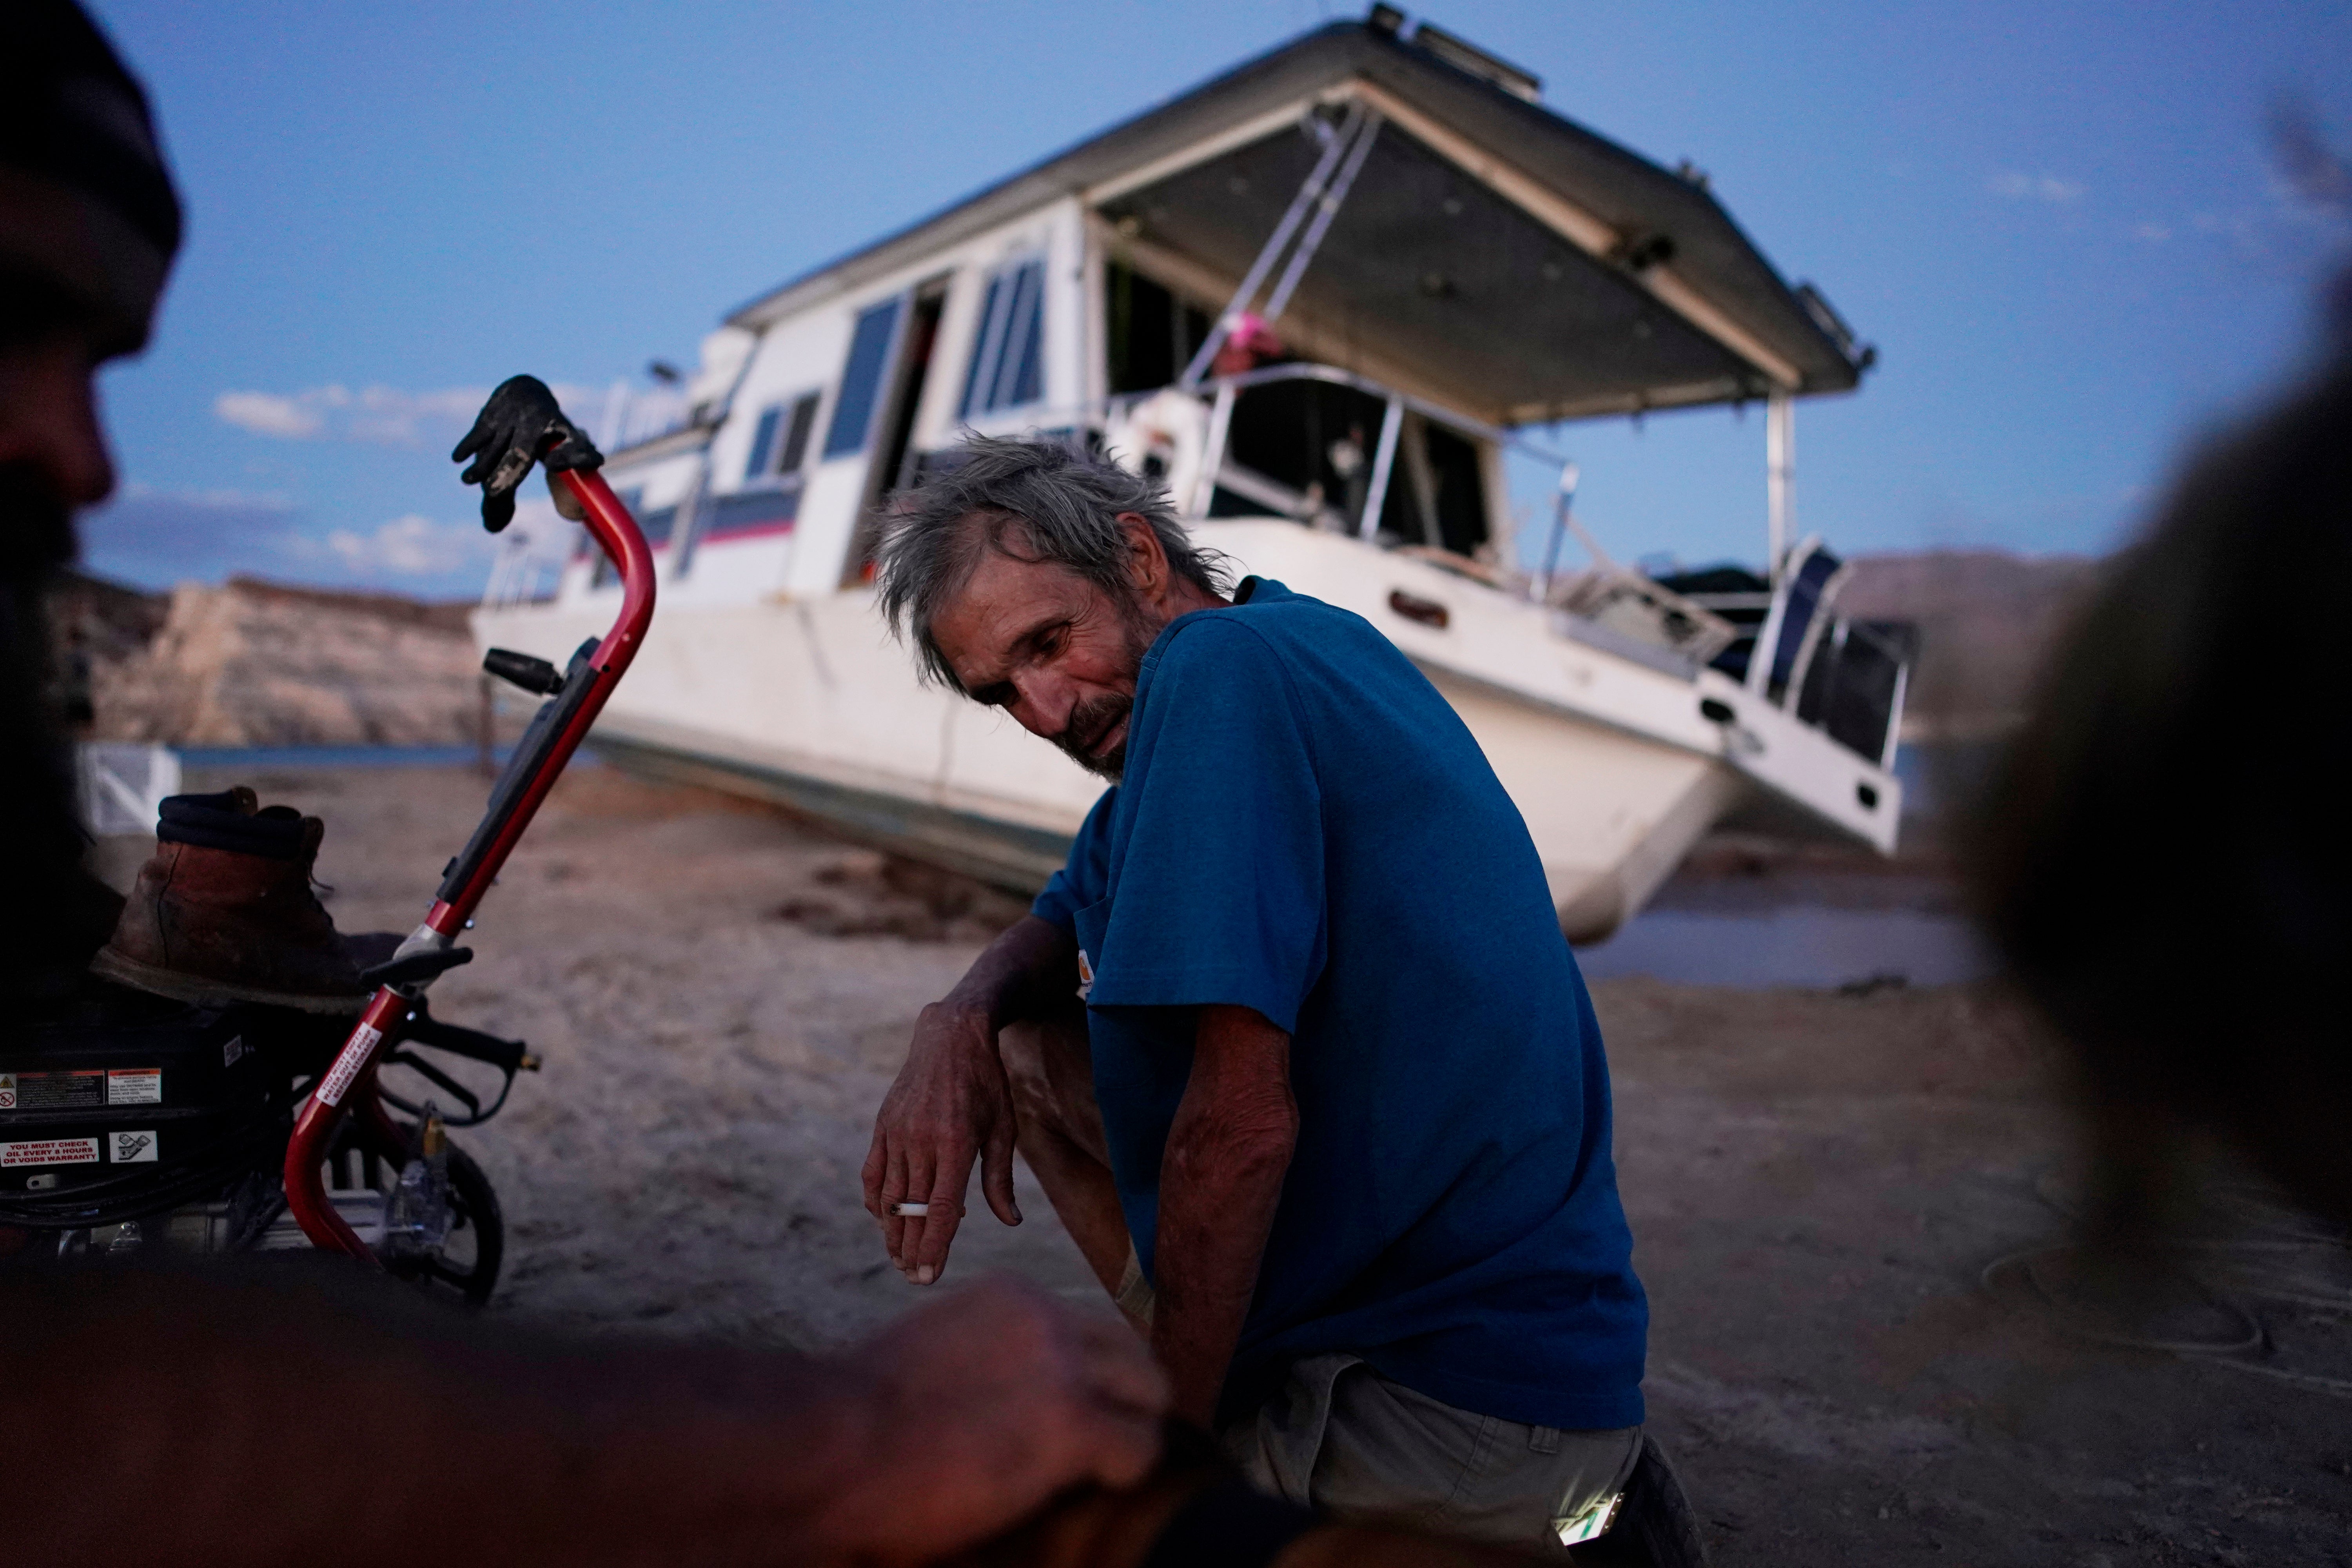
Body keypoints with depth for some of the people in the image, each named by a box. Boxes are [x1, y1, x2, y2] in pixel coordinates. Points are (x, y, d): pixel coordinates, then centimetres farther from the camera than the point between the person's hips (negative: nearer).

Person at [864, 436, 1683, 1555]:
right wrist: (959, 1023, -2)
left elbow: (1244, 1123, -23)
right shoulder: (1303, 645, 11)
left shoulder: (1217, 664, -18)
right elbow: (1063, 927, 20)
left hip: (1455, 1405, -9)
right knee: (1023, 1051, 15)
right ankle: (1236, 1401, 16)